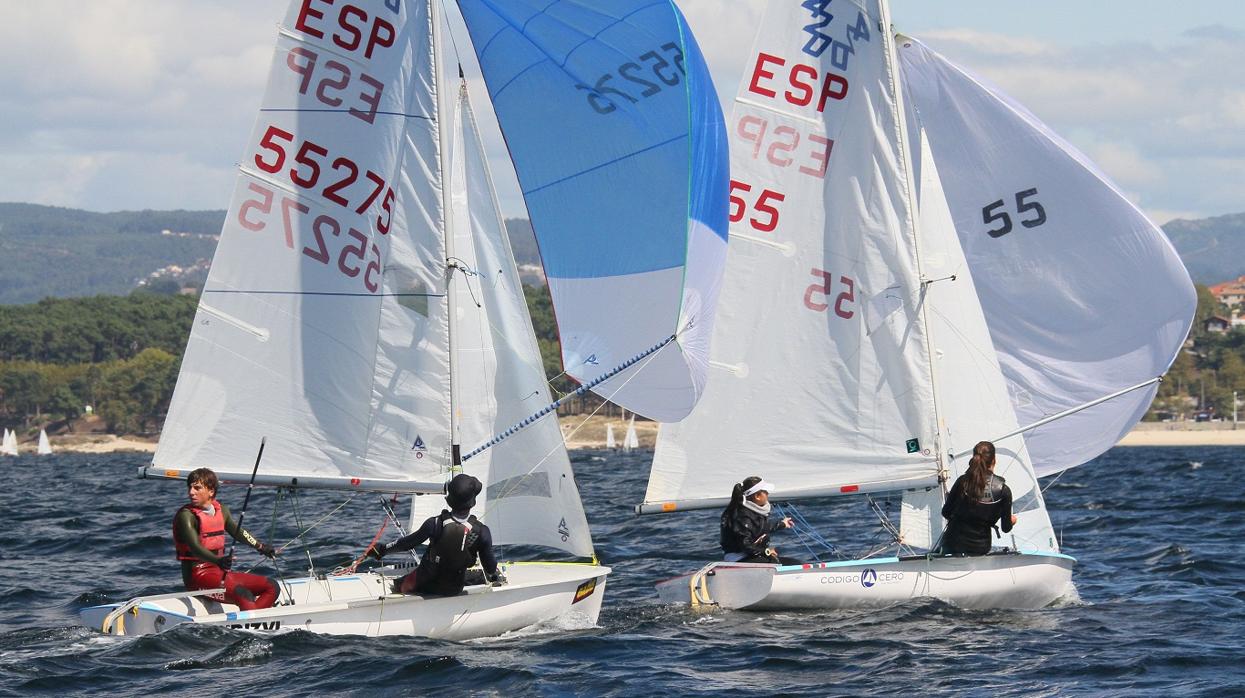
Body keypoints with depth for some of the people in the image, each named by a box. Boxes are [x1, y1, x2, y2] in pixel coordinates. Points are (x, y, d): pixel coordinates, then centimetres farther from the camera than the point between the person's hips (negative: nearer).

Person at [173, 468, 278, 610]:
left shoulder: (221, 511, 9)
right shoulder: (186, 516, -13)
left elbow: (237, 532, 27)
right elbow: (195, 547, -28)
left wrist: (260, 547, 37)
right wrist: (218, 560, -45)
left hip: (220, 572, 9)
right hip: (198, 575, -9)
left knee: (271, 587, 0)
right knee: (244, 595, -30)